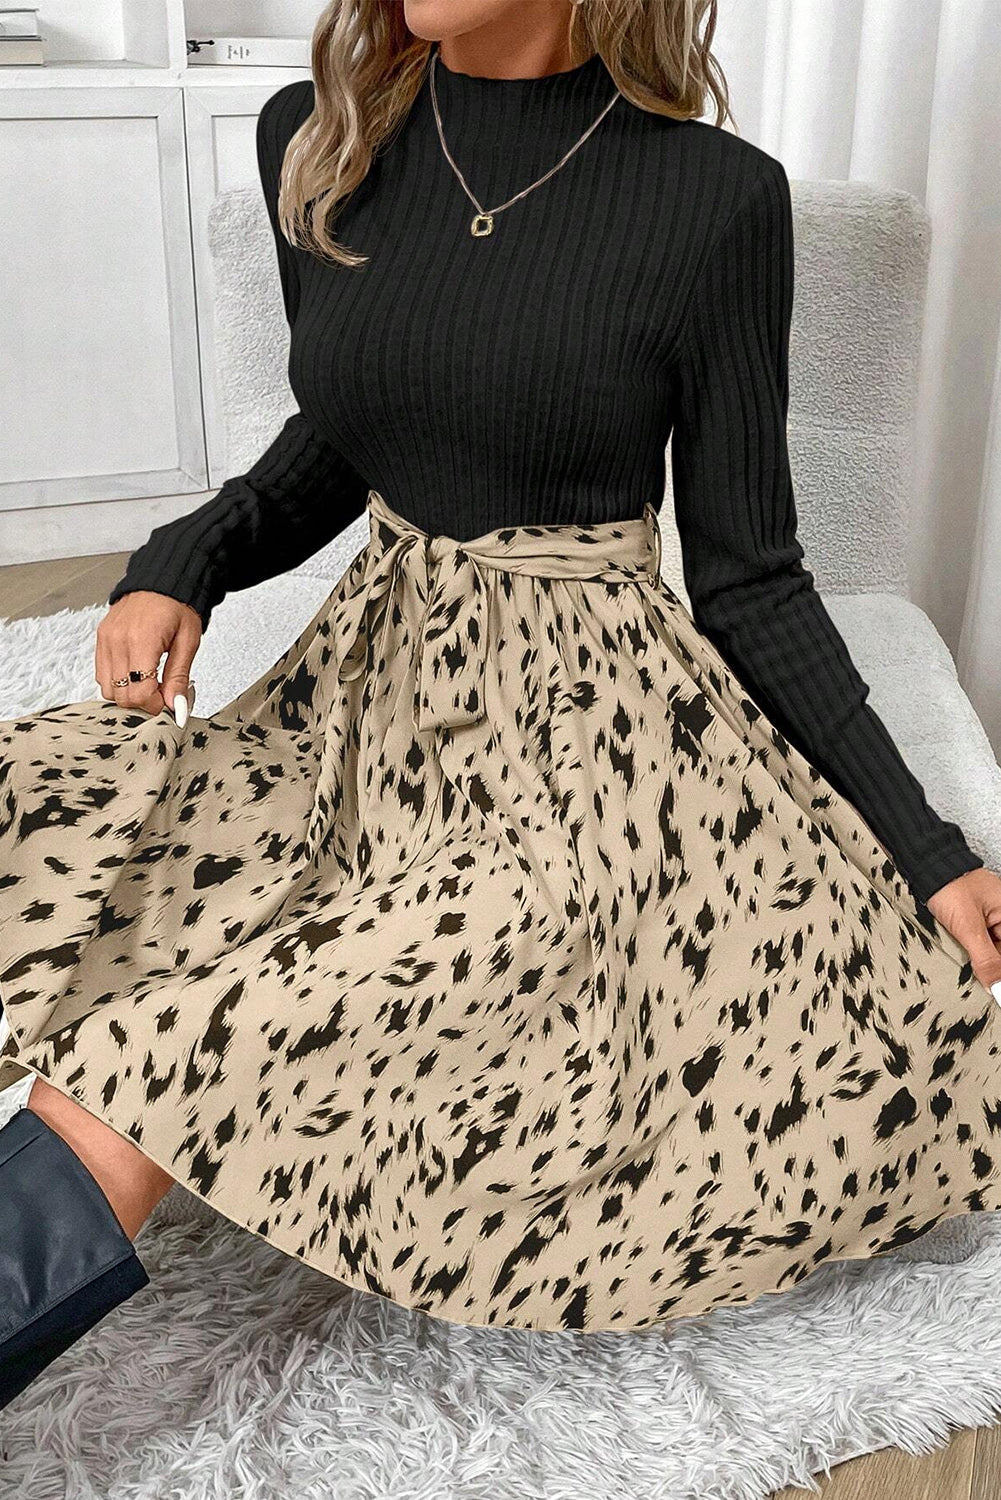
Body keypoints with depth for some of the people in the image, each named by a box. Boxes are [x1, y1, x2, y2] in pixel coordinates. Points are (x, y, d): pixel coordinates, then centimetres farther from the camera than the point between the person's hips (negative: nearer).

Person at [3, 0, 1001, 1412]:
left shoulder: (717, 197, -10)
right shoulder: (314, 139, 2)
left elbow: (749, 578, -4)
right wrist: (181, 563, -4)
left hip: (597, 717, -4)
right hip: (378, 675, 5)